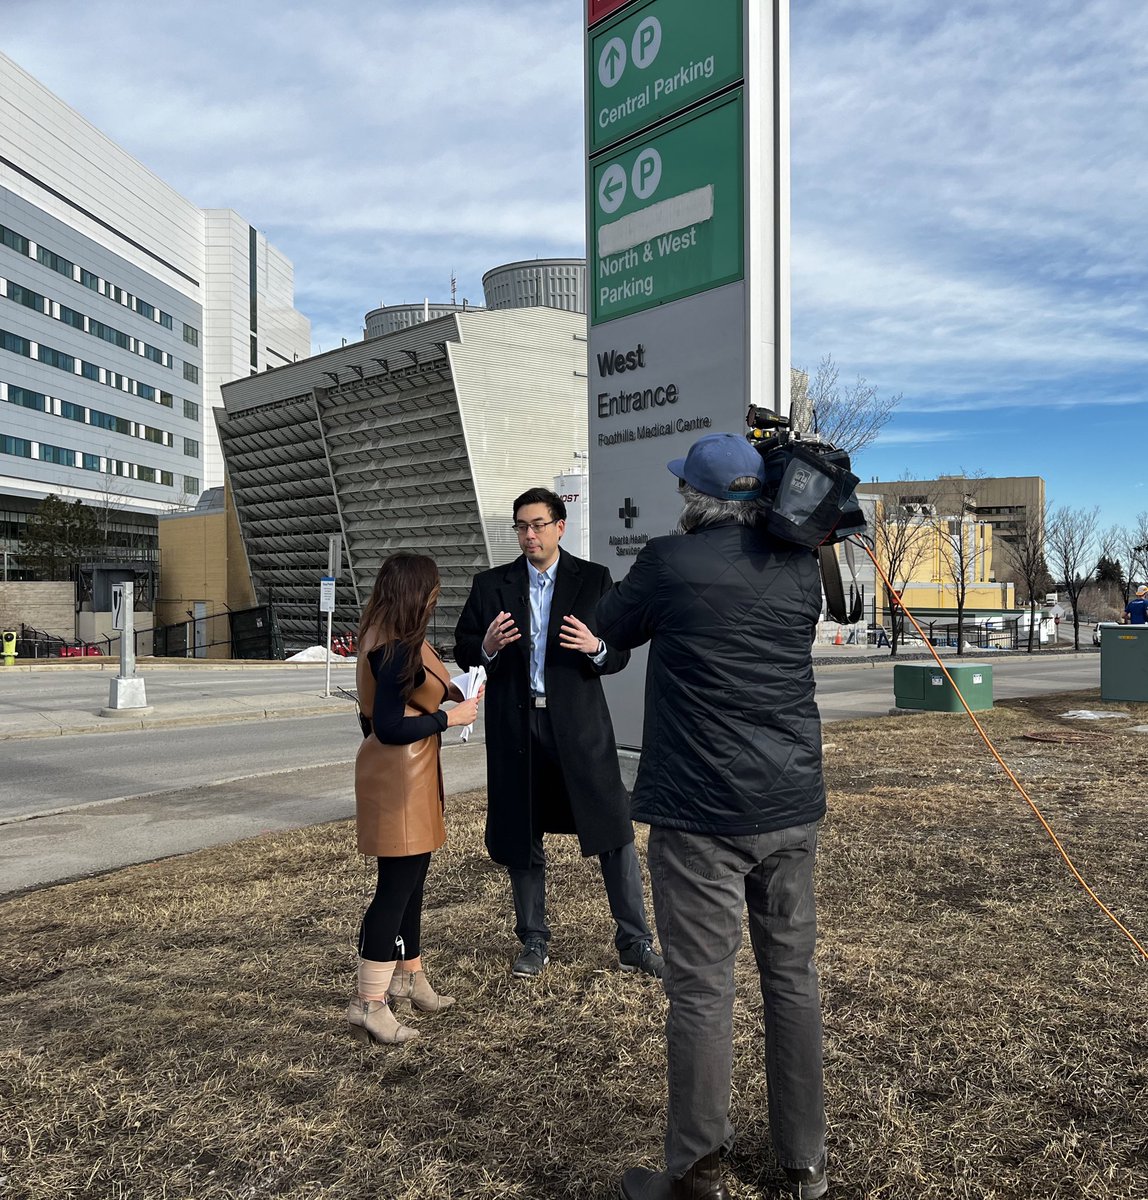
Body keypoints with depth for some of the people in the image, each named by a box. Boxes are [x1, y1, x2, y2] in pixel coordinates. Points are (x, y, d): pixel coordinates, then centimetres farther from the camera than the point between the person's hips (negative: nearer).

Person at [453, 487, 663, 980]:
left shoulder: (594, 579, 4)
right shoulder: (490, 585, 7)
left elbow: (620, 653, 3)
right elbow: (462, 651, 7)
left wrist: (596, 647, -19)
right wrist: (487, 647, -15)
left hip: (578, 723, -1)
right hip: (516, 728, 2)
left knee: (614, 832, 0)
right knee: (520, 837, 11)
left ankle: (634, 942, 17)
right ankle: (534, 942, 30)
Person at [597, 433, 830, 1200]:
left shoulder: (670, 563, -11)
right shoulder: (801, 568, 3)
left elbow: (608, 632, 5)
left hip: (701, 813, -5)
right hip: (792, 806, 5)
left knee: (702, 990, 5)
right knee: (794, 977, 16)